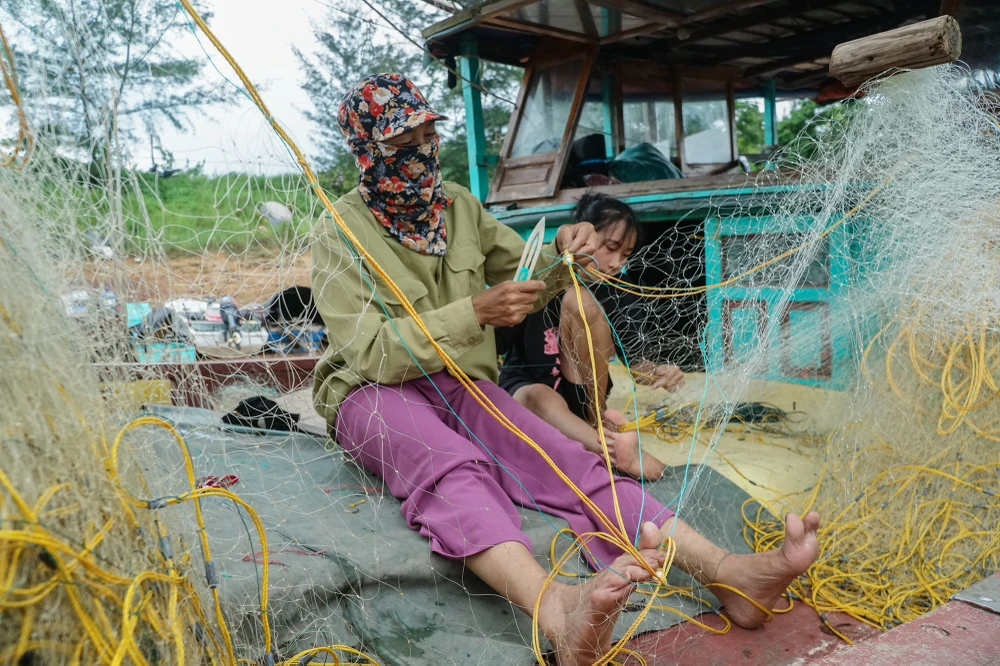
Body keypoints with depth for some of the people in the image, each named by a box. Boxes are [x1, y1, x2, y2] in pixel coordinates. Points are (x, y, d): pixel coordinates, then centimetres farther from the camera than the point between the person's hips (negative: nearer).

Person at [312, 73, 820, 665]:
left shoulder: (458, 205, 10)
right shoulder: (342, 233, -7)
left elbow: (525, 277, 21)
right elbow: (373, 352, -18)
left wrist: (562, 256, -3)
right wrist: (475, 313, -27)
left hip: (462, 384, 4)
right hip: (373, 394, -4)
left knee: (566, 459, -24)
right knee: (451, 466, -39)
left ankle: (726, 571, -39)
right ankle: (560, 612, -63)